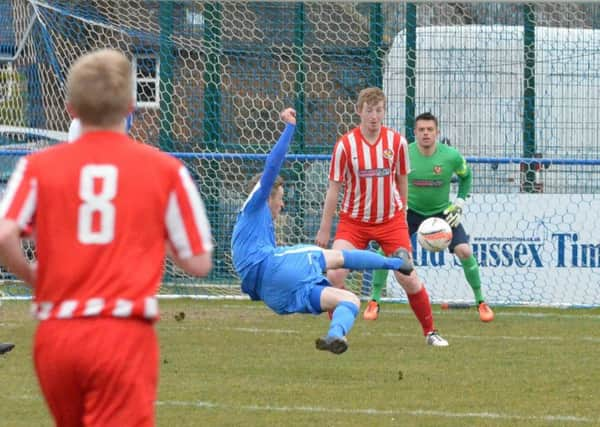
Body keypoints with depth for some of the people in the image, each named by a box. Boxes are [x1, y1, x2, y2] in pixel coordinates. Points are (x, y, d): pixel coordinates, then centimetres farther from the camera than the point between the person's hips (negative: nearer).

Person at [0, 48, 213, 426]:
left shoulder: (38, 166, 4)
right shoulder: (165, 169, 2)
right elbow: (199, 263, 2)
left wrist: (33, 277, 8)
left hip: (55, 334, 3)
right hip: (125, 337, -3)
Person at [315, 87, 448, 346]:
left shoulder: (397, 142, -5)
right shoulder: (345, 145, -10)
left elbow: (402, 180, 9)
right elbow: (334, 188, -4)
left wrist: (401, 213, 14)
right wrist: (324, 229, -2)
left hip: (391, 221, 1)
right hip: (354, 221, -1)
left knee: (408, 278, -3)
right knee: (334, 276, -15)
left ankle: (430, 332, 13)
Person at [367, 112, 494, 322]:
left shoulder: (451, 156, -16)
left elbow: (465, 176, 6)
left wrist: (459, 202, -3)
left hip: (442, 211, 0)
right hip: (409, 210, 0)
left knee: (465, 251, -15)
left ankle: (481, 302, 5)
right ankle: (374, 301, -1)